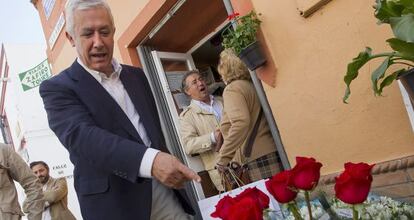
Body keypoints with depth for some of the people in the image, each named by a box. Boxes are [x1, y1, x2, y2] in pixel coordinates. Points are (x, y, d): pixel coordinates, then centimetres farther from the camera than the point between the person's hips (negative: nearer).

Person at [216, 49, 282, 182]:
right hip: (272, 151, 8)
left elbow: (241, 123, -21)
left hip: (259, 158, -8)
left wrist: (222, 158, -16)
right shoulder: (252, 85, 19)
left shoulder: (232, 89, -5)